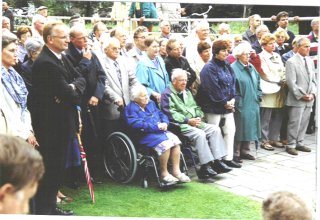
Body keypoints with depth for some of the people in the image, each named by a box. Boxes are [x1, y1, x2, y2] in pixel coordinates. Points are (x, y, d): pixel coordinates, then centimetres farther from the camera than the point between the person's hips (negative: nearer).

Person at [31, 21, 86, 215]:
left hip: (62, 122, 9)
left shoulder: (62, 57, 9)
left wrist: (73, 88, -14)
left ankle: (51, 206, 31)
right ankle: (43, 210, 13)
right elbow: (67, 94, -24)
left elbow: (81, 79, 7)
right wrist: (74, 93, -3)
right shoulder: (45, 63, -22)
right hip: (51, 124, -9)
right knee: (50, 168, 1)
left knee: (58, 167, 18)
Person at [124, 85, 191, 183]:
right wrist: (157, 126, -18)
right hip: (145, 135, -7)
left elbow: (161, 114, 20)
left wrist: (165, 123, -4)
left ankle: (176, 170, -15)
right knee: (164, 143, -30)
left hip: (160, 131, 7)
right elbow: (137, 124, -17)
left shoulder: (151, 103, 21)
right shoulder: (131, 109, -3)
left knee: (175, 140, -19)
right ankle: (164, 173, -15)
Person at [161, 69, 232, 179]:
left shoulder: (187, 92, 25)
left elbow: (196, 108, 25)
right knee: (200, 134, -32)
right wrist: (188, 120, -17)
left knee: (215, 129, -12)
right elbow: (170, 114, -13)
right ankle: (205, 166, -29)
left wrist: (198, 117, 2)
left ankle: (217, 161, -16)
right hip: (180, 125, -8)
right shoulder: (167, 94, -2)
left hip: (194, 122, 8)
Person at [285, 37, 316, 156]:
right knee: (294, 123, -3)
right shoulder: (291, 62, -9)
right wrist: (301, 96, -14)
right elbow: (291, 82, -14)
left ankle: (299, 143, 21)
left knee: (304, 123, 10)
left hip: (309, 99, 6)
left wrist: (312, 93, 0)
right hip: (297, 99, -6)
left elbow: (313, 79, 15)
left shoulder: (310, 61, 13)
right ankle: (291, 145, 7)